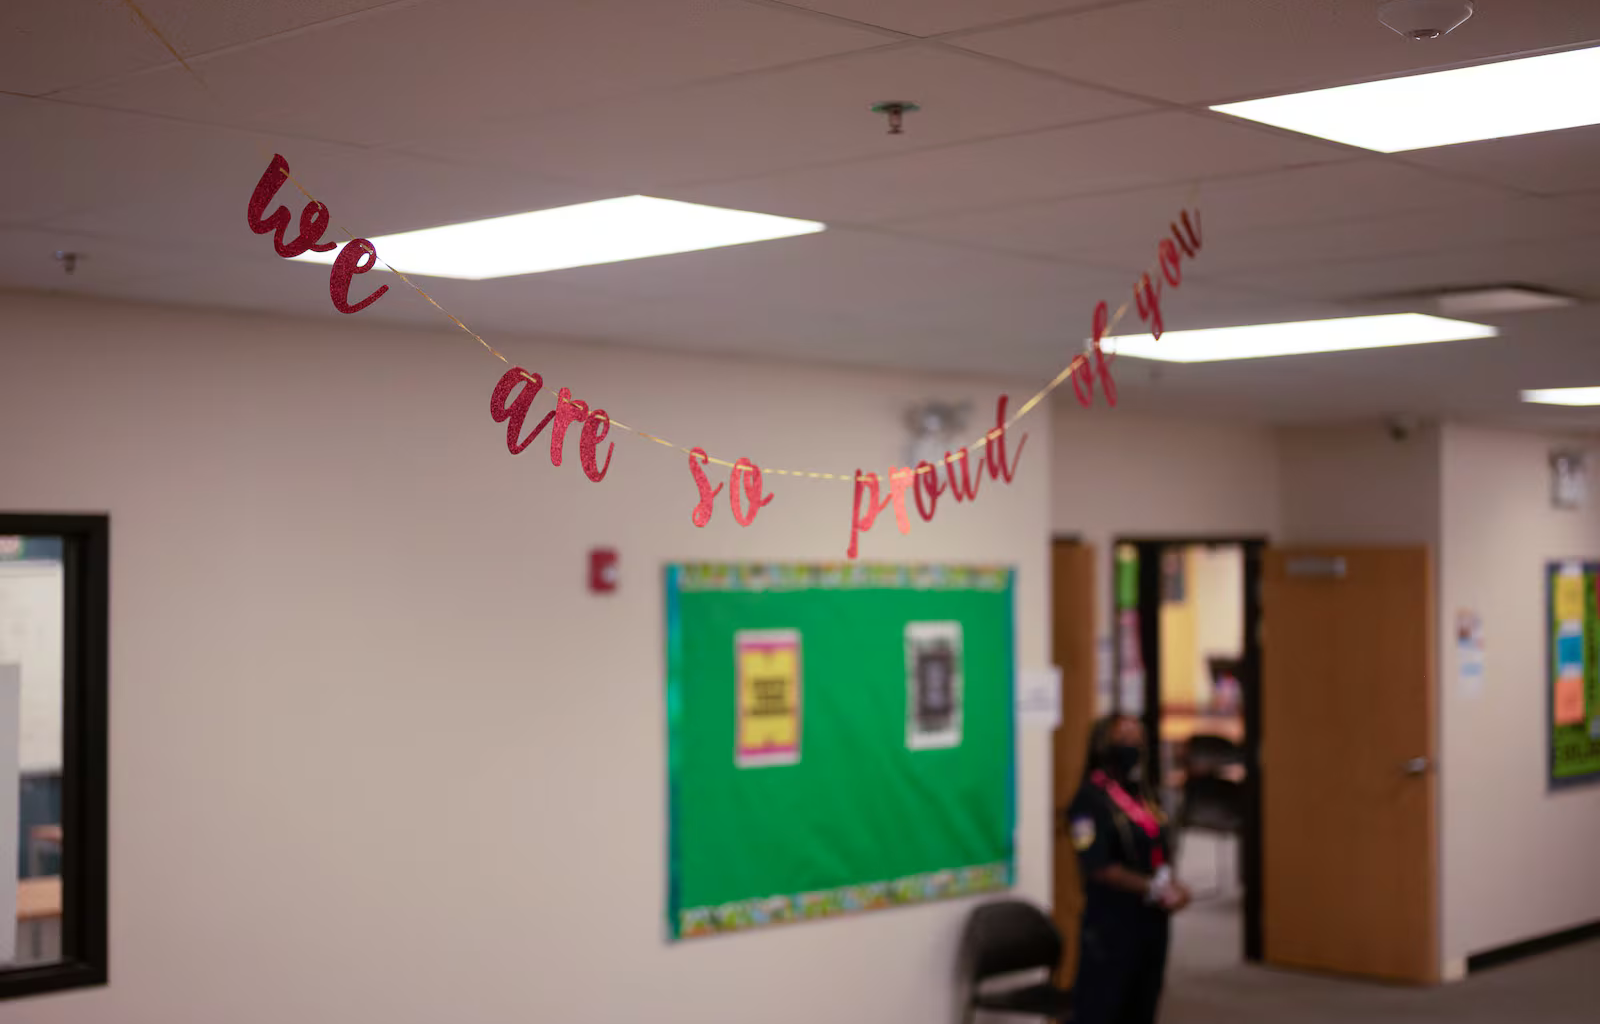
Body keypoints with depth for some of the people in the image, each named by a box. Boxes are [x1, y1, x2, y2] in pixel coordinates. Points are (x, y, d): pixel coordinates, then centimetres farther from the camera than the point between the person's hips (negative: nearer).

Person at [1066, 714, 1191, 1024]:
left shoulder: (1144, 794, 12)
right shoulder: (1091, 800, -13)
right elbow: (1098, 868, -19)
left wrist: (1172, 885, -1)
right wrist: (1152, 888, -18)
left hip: (1152, 918, 8)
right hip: (1112, 925, -8)